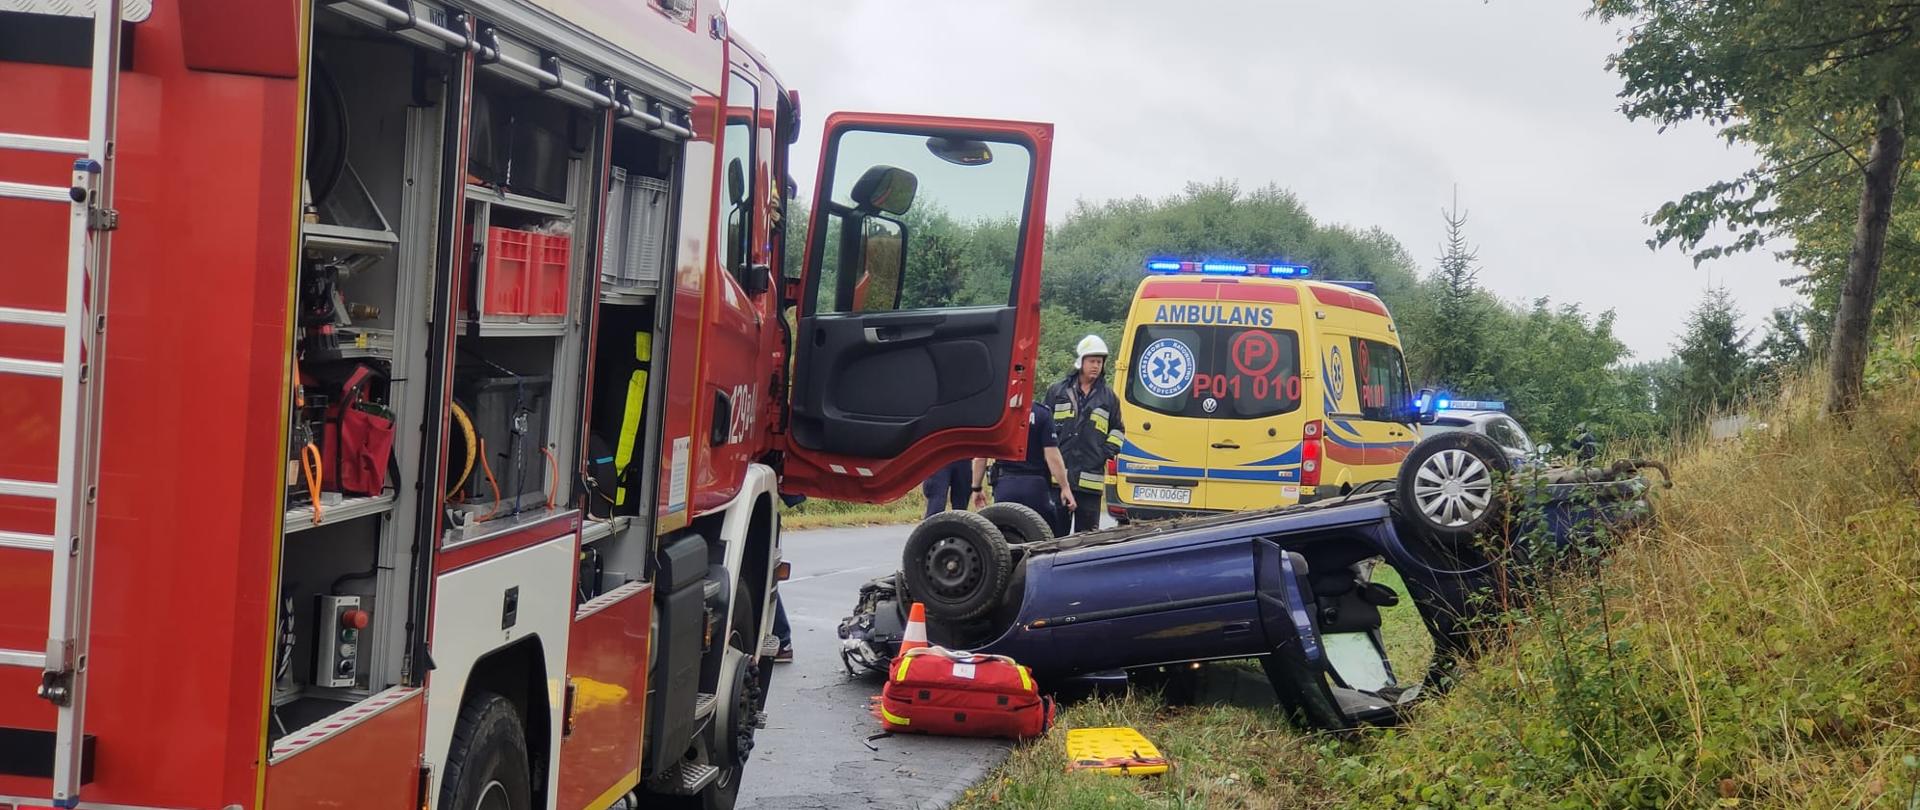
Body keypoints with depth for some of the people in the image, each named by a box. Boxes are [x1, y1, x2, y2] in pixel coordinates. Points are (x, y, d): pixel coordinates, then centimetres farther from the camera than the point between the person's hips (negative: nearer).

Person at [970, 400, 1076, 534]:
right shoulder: (1042, 413, -7)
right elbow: (1052, 456, -12)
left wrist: (976, 488, 10)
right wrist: (1065, 487, -6)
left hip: (1004, 484, 1)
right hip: (1035, 485, -1)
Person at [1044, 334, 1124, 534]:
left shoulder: (1109, 398, 13)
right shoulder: (1057, 392, 8)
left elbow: (1117, 431, 20)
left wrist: (1107, 452, 4)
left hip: (1091, 478, 1)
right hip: (1058, 476, -1)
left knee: (1087, 529, 2)